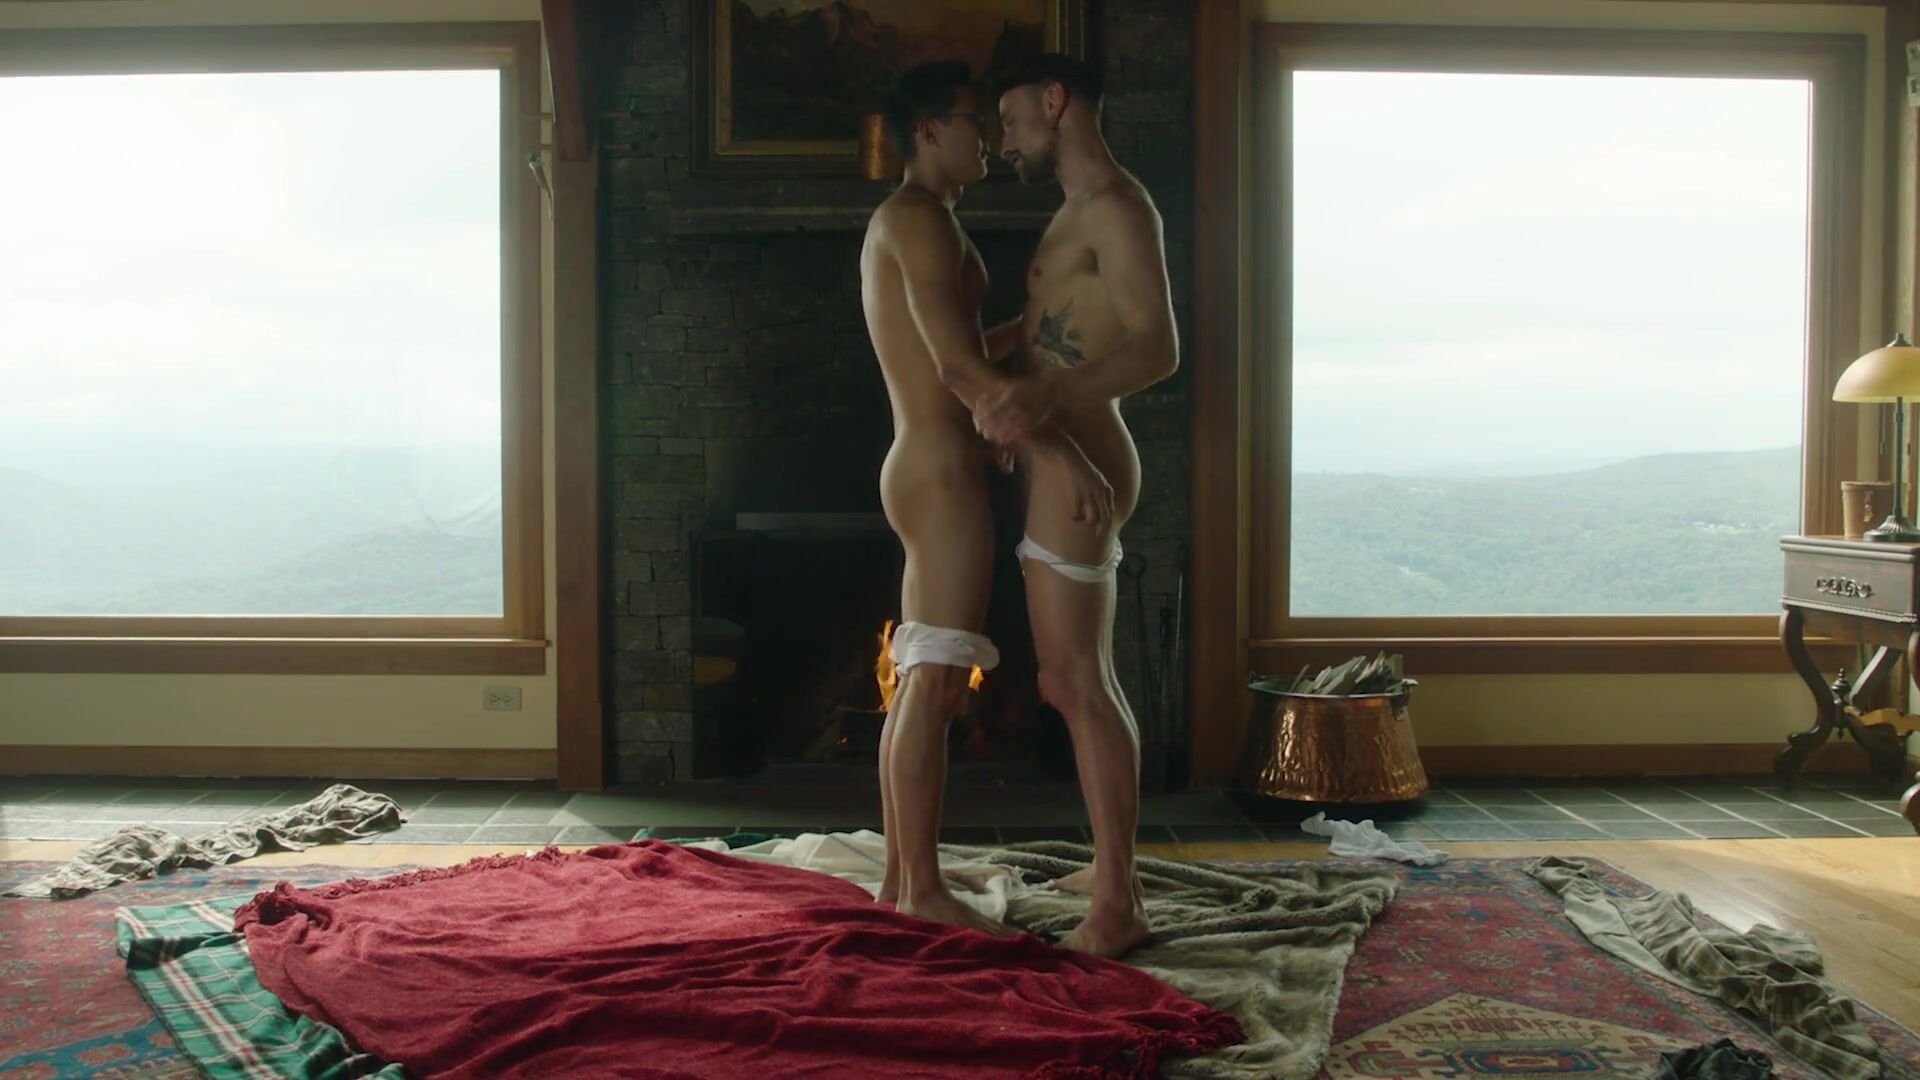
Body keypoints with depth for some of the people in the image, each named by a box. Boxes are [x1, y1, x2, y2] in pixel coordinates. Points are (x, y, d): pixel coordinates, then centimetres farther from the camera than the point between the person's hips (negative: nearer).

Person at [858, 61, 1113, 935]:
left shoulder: (899, 222, 22)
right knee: (934, 686, -7)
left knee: (919, 685, 11)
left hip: (927, 469, 11)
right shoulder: (922, 216, -10)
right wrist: (1057, 453, -23)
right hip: (942, 473, -11)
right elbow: (961, 364, -20)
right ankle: (923, 892, 0)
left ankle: (900, 879, 18)